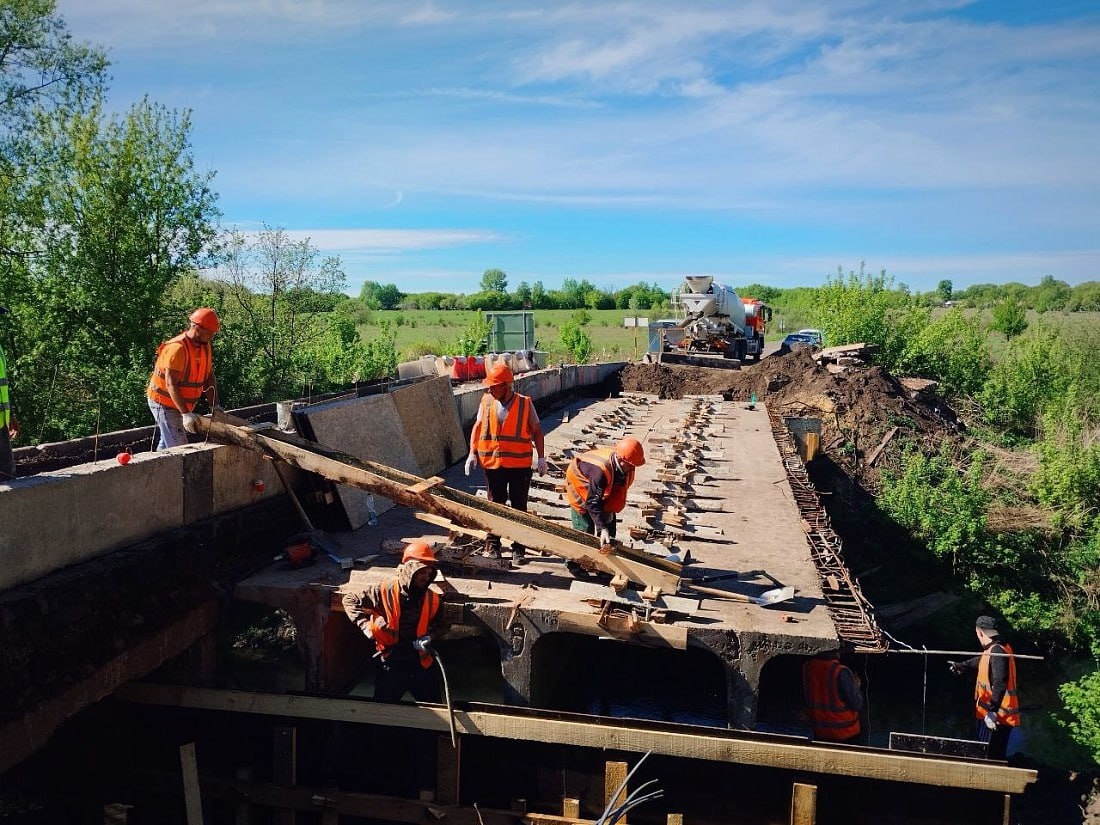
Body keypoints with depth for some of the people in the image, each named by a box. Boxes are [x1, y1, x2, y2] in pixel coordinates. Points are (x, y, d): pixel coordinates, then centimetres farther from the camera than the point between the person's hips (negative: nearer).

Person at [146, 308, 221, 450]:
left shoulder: (205, 346, 1)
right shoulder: (177, 349, -25)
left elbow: (209, 377, 7)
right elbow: (171, 385, -28)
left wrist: (214, 405, -2)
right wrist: (185, 413, -33)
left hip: (181, 404, 9)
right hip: (164, 403, -9)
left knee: (167, 444, 19)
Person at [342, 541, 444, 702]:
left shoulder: (432, 599, -4)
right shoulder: (385, 591, -14)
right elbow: (349, 600, -5)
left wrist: (428, 638, -10)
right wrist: (365, 625, -14)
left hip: (422, 665, 3)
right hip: (391, 665, -3)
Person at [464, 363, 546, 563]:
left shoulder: (525, 404, -6)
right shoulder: (486, 402, -1)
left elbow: (536, 430, 0)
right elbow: (478, 427, 5)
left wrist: (542, 458, -1)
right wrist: (472, 453, -3)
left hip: (520, 464, -2)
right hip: (493, 463, 2)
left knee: (519, 507, 8)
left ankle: (519, 548, 17)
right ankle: (493, 546, 21)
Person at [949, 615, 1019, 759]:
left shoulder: (997, 652, -21)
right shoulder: (994, 649, 10)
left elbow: (1000, 684, -29)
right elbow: (981, 660, 31)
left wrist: (992, 711, -32)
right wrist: (961, 666, 45)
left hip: (995, 716, -10)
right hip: (991, 712, 10)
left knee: (987, 755, -4)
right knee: (995, 756, 19)